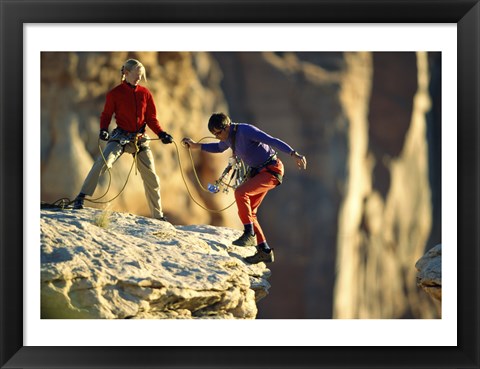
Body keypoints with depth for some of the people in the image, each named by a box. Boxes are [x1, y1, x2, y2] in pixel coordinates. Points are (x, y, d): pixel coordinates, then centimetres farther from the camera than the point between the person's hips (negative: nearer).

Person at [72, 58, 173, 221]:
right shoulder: (115, 93, -4)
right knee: (103, 162, -27)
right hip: (121, 136, -3)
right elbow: (106, 115, 0)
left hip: (141, 138, 3)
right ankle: (81, 198, -20)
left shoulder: (145, 93, 5)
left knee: (151, 177, 5)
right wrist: (103, 130, -19)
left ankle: (158, 215, 18)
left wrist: (161, 134, -5)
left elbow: (151, 118, 8)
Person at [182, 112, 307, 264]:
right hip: (257, 172, 10)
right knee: (247, 212, 4)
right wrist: (196, 145, 21)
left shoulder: (245, 130, -23)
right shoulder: (228, 137, 4)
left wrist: (294, 154, -40)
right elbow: (219, 148, 29)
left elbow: (273, 141, -30)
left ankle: (249, 234, -19)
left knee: (240, 192, -28)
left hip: (272, 171, -10)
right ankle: (265, 251, 9)